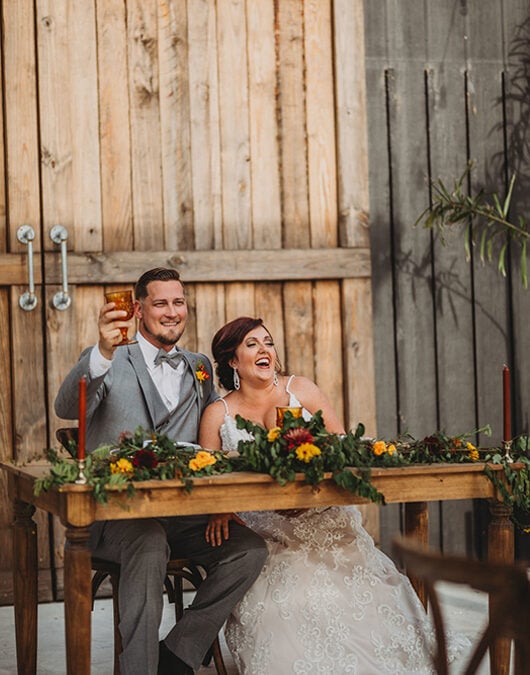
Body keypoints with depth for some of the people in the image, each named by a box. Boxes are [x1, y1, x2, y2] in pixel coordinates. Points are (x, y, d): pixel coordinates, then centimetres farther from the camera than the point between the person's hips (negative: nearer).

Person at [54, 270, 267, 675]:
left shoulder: (200, 368, 18)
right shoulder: (109, 363, 2)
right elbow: (67, 409, -16)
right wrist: (103, 353, -35)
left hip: (182, 514, 5)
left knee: (251, 549, -19)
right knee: (149, 543, -36)